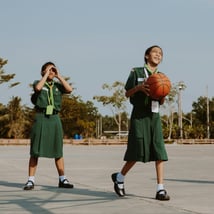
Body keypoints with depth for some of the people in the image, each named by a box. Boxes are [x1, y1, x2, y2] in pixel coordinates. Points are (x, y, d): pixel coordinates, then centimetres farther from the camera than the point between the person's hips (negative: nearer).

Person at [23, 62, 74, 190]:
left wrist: (58, 76, -1)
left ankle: (62, 180, 12)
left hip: (54, 118, 3)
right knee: (35, 151, -4)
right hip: (41, 118, -3)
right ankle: (31, 181, -1)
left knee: (58, 151, 6)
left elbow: (69, 89, -4)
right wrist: (46, 74, -8)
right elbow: (38, 88, -18)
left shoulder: (57, 85, 14)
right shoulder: (38, 82, 6)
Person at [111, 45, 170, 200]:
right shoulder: (137, 72, 1)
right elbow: (127, 93, 1)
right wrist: (139, 87, -17)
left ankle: (160, 189, -6)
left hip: (154, 116, 4)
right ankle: (119, 177, 18)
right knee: (138, 151, -6)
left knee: (159, 151, -6)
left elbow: (161, 102, 16)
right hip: (139, 115, -4)